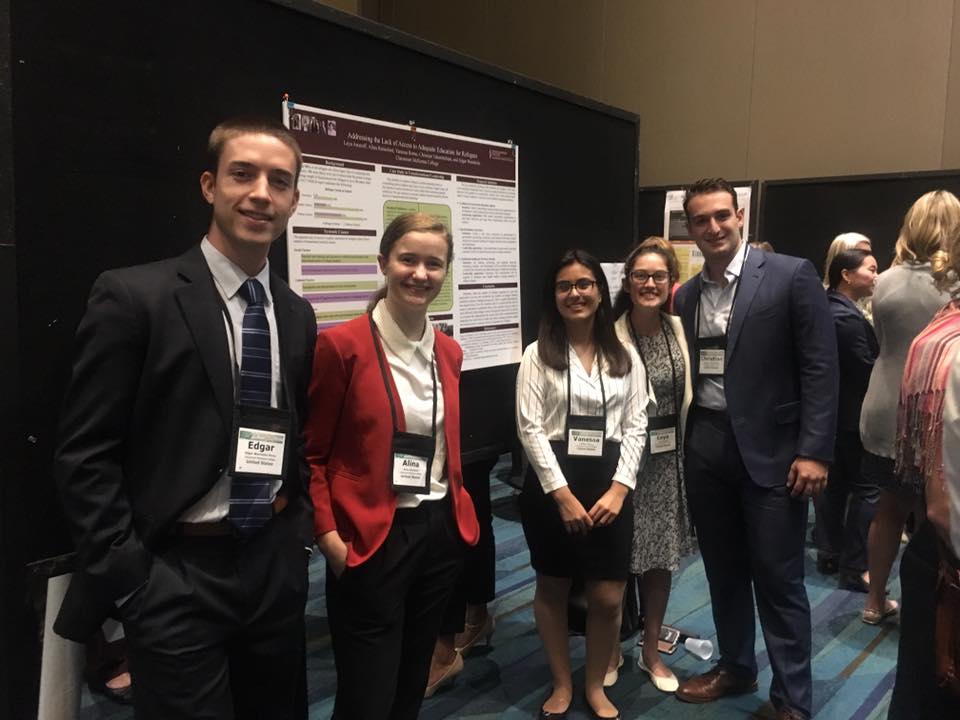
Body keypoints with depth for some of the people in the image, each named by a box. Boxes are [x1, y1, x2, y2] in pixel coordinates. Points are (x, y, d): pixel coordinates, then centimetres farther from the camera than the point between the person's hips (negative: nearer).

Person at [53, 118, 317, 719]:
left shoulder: (298, 315, 5)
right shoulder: (133, 296, -12)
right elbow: (85, 455, -11)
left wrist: (300, 529, 8)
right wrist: (129, 578, -12)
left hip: (277, 566, 6)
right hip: (176, 576, -5)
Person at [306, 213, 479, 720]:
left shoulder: (449, 352, 7)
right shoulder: (341, 344, -12)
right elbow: (311, 453, -8)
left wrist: (461, 510, 7)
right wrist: (328, 535, -15)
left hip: (442, 531, 6)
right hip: (371, 539, -6)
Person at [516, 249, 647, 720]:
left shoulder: (625, 357, 7)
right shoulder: (538, 354, -1)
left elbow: (635, 426, 3)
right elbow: (530, 428, -7)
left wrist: (619, 488, -9)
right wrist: (561, 493, -13)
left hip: (609, 485, 2)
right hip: (553, 485, -1)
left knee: (607, 598, 3)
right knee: (552, 590, 12)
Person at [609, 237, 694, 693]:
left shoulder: (679, 329, 3)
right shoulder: (611, 335, -14)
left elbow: (687, 396, 12)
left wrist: (686, 450, 10)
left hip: (668, 458, 5)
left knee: (661, 558, 13)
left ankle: (651, 651, 32)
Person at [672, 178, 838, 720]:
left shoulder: (791, 275, -6)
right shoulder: (686, 296, 8)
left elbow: (821, 367, -9)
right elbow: (688, 372, 11)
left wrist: (814, 451, -14)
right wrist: (686, 443, 5)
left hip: (771, 449, -5)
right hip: (706, 450, 5)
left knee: (779, 581, 3)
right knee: (724, 571, 17)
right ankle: (736, 667, 36)